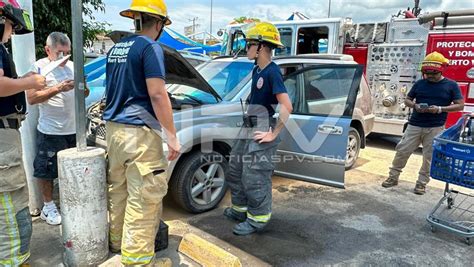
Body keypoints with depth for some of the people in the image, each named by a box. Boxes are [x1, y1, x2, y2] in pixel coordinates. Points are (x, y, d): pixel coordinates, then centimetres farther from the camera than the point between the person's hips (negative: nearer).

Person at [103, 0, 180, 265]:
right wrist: (172, 136, -15)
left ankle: (117, 241, 32)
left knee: (118, 188, 18)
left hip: (113, 127, 9)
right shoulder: (150, 47, -10)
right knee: (144, 196, -3)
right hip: (139, 131, -9)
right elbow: (157, 95, -18)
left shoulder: (116, 48, 16)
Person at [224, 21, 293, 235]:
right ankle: (240, 209, 35)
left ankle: (258, 218, 16)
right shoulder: (257, 70, 10)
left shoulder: (272, 72, -18)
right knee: (234, 171, 18)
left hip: (261, 135, -10)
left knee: (255, 178, -2)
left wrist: (273, 134, -20)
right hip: (248, 130, 10)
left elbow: (287, 107, -25)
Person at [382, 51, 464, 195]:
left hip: (435, 128, -2)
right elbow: (407, 100, 13)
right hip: (414, 125, 2)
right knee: (402, 151, 2)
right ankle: (393, 177, 15)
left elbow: (460, 105, -1)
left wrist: (440, 109, -17)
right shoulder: (420, 83, 7)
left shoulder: (451, 85, 0)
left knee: (429, 157, 4)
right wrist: (415, 105, -10)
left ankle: (422, 183, 17)